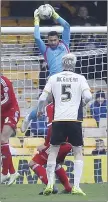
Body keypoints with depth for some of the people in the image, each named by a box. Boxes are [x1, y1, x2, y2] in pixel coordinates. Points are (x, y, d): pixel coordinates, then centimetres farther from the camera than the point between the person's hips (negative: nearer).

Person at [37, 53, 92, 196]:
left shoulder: (54, 78, 7)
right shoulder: (80, 78, 4)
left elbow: (42, 98, 2)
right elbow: (88, 96, -9)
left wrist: (40, 110, 21)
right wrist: (82, 103, 13)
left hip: (58, 120, 1)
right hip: (75, 120, -1)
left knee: (53, 150, 12)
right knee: (78, 152, 7)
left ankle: (50, 184, 1)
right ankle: (76, 186, -3)